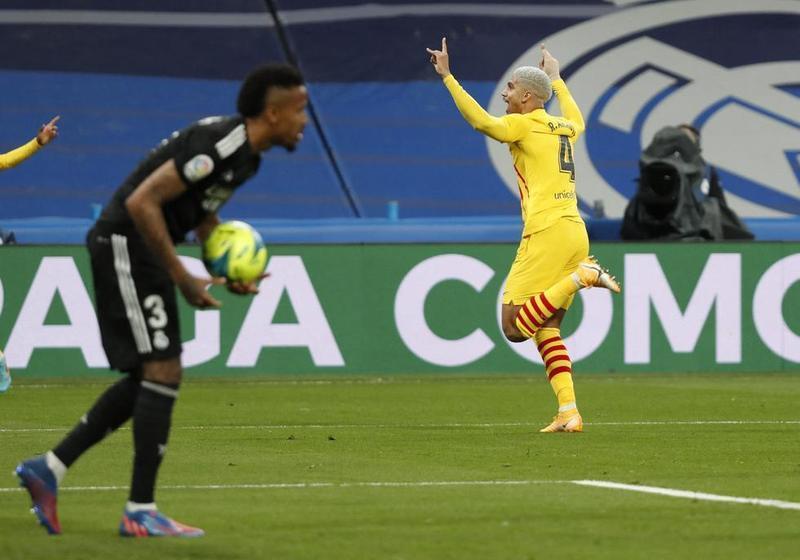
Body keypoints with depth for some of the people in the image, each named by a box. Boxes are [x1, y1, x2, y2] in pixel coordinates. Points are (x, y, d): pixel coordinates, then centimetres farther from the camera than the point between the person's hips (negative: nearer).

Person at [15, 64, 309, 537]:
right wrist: (183, 279, -22)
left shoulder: (247, 154, 10)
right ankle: (141, 512, -5)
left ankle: (50, 468, 17)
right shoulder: (221, 144, -22)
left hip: (143, 249, 10)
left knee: (149, 377, 14)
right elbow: (142, 202, -26)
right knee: (163, 370, -10)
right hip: (126, 244, -10)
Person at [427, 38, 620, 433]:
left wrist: (447, 77, -19)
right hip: (575, 233, 8)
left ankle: (582, 276, -16)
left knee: (514, 327, -8)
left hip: (546, 234, -8)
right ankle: (569, 413, 0)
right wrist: (555, 78, 56)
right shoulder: (563, 129, 19)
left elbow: (482, 122, -21)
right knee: (546, 328, 12)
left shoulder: (523, 125, -3)